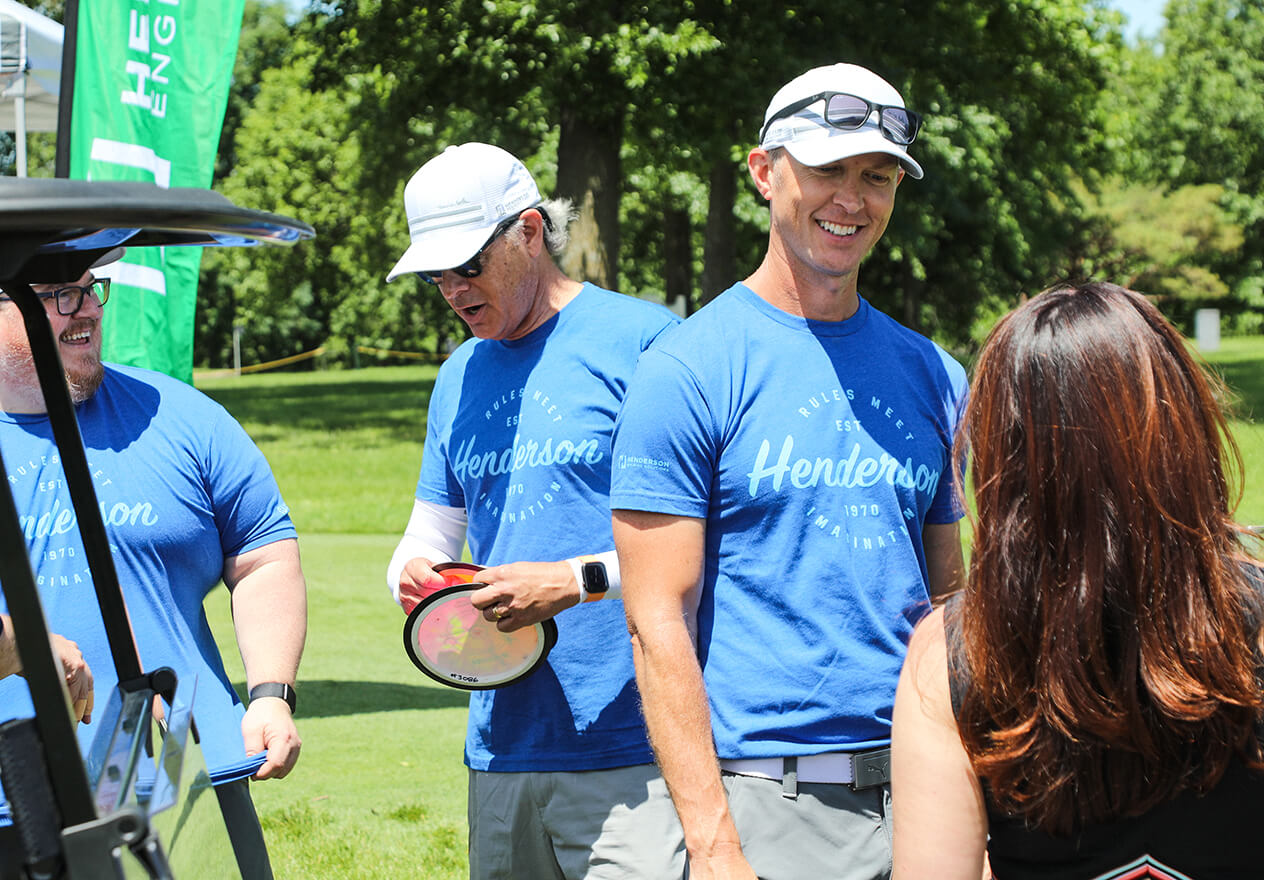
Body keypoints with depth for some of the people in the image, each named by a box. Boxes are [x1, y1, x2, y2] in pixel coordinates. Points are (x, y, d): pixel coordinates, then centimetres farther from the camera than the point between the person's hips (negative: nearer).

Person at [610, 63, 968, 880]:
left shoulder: (932, 377, 11)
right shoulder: (686, 373, -6)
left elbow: (950, 601, 15)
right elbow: (657, 621, -10)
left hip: (922, 805, 5)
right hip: (766, 807, -5)